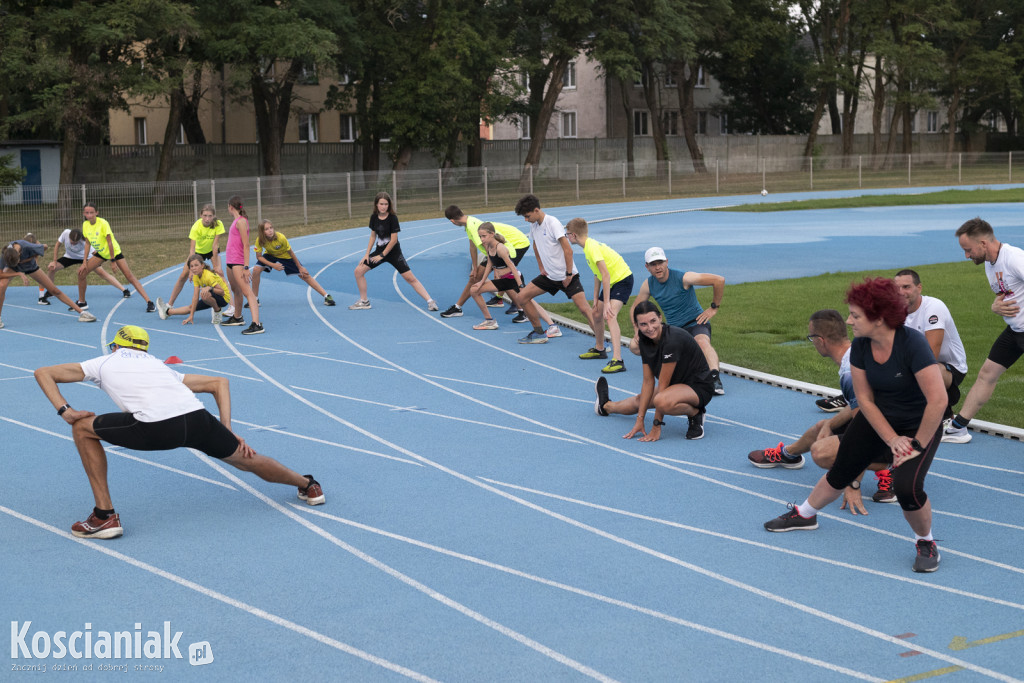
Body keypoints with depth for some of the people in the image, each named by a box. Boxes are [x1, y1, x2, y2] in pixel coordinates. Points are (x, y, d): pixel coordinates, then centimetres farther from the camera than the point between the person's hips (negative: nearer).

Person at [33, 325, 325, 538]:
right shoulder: (158, 365, 38)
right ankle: (308, 485, 48)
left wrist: (66, 411, 16)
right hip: (198, 418, 5)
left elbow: (43, 373, 29)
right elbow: (220, 383, 34)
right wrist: (228, 432, 28)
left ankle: (105, 516, 15)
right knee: (245, 458, 27)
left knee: (84, 428, 16)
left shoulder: (104, 362, 30)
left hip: (156, 428, -5)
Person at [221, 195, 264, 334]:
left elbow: (246, 245, -20)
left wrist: (246, 267, -23)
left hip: (238, 263, -10)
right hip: (231, 261, 10)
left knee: (247, 292, -18)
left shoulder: (241, 221, -16)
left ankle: (256, 324, -27)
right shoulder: (236, 221, 14)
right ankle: (237, 318, 42)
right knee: (235, 290, 24)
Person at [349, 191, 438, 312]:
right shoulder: (374, 217, -1)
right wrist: (367, 253, 4)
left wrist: (382, 255, -14)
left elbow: (394, 240, -16)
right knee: (359, 271, -3)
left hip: (393, 252, -5)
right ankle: (364, 302, 10)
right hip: (379, 250, 5)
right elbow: (373, 236, 10)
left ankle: (430, 301, -8)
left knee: (410, 278, -11)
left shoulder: (393, 218, -16)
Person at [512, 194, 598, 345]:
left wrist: (568, 275, -18)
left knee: (584, 309, -17)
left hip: (567, 276, -8)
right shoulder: (533, 225, 4)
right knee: (523, 297, 4)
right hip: (549, 275, 8)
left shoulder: (553, 223, -19)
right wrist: (541, 267, 14)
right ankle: (539, 333, 16)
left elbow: (568, 250, -20)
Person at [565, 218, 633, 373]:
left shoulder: (592, 247, -23)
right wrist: (596, 298, 12)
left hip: (622, 279, -10)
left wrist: (606, 303, -29)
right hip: (612, 281, 10)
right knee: (597, 314, 19)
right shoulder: (588, 246, 8)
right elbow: (598, 274, 15)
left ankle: (617, 360, -35)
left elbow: (605, 275, -28)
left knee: (610, 316, -25)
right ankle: (599, 349, 41)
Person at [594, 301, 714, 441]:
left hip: (700, 387, -8)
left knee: (662, 401, -37)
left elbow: (663, 384, -27)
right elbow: (648, 381, -2)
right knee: (639, 400, 25)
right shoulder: (645, 340, -6)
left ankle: (695, 413, -10)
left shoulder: (673, 339, -30)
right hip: (677, 384, 8)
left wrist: (656, 426, -23)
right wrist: (640, 420, -6)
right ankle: (606, 406, 57)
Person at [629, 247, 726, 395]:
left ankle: (715, 378, -56)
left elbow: (719, 280, -16)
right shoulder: (648, 284, 0)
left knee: (702, 342, -41)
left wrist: (714, 308, -10)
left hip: (695, 323, -6)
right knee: (634, 345, -5)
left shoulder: (683, 278, -16)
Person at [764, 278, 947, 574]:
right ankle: (804, 514, 41)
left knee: (907, 488, -24)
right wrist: (892, 440, -15)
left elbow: (938, 400, -34)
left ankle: (926, 543, 4)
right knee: (839, 474, 13)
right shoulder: (860, 347, -13)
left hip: (919, 426, -5)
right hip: (876, 419, 6)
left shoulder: (912, 344, -32)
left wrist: (917, 445, -25)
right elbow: (865, 399, -8)